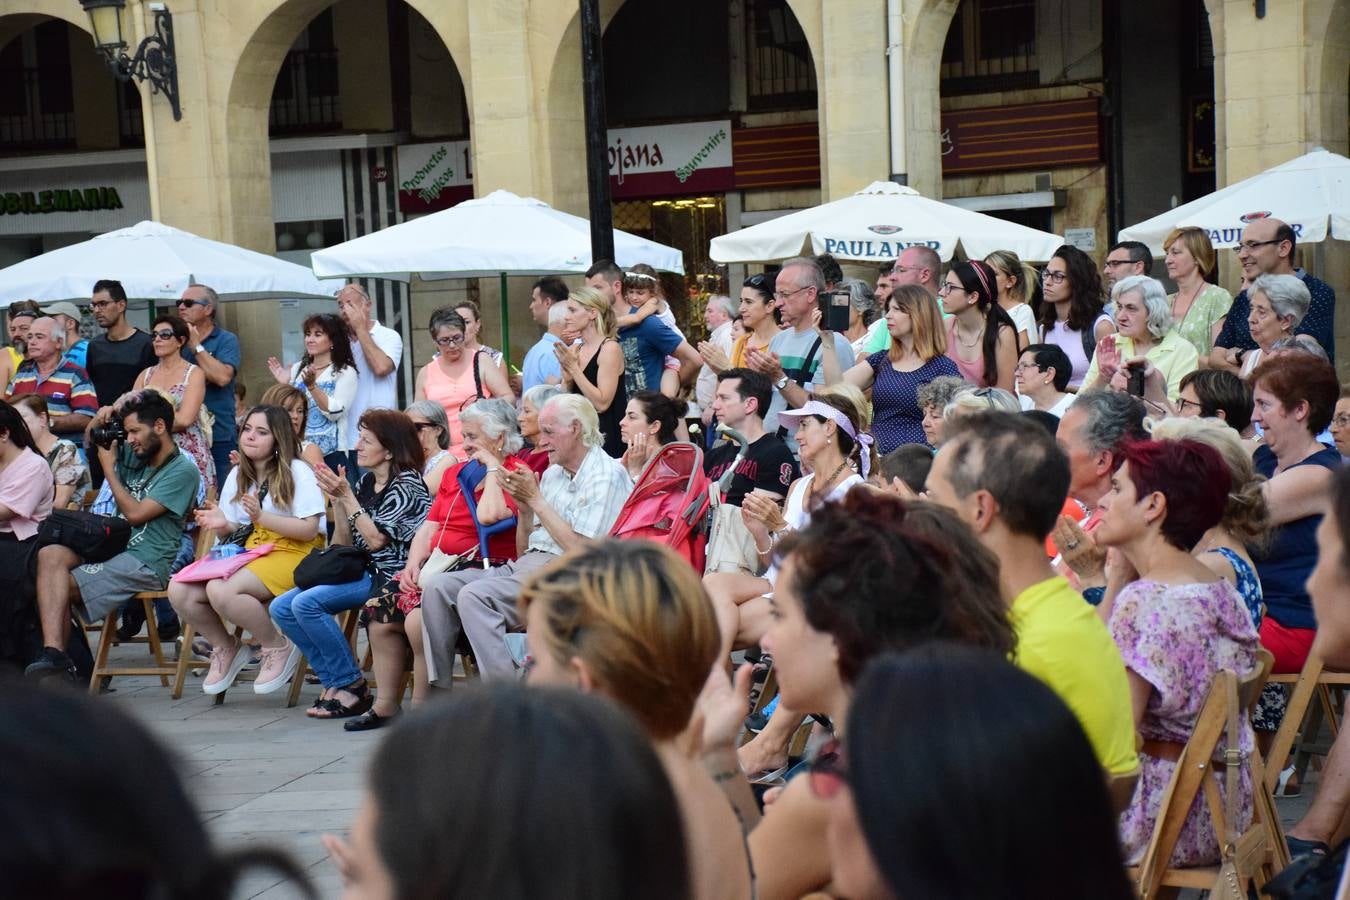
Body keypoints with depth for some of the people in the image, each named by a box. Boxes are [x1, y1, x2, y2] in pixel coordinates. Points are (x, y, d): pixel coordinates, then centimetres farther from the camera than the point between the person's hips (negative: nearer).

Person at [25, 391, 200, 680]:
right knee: (50, 555, -23)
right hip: (113, 548, 8)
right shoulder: (135, 456, 17)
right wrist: (101, 418, 11)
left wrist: (109, 467, -3)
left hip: (145, 562, -7)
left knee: (61, 588, -24)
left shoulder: (182, 470, -7)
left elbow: (135, 513, -13)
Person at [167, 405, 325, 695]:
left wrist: (261, 517, -21)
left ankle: (278, 647, -11)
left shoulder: (296, 472, -4)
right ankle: (226, 648, 9)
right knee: (179, 591, -15)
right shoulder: (238, 475, 16)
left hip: (292, 554, -7)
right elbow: (235, 530, 18)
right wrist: (222, 525, -6)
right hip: (249, 552, 7)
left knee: (221, 591, -33)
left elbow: (309, 530, -13)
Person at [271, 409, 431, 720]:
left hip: (388, 576, -9)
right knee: (280, 608, -3)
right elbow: (344, 543, 13)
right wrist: (335, 499, 1)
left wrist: (346, 497, -15)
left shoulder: (407, 484, -10)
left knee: (306, 603, -25)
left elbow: (376, 540, -18)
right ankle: (334, 682, -3)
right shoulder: (366, 482, 13)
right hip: (360, 571, 9)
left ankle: (350, 685, -15)